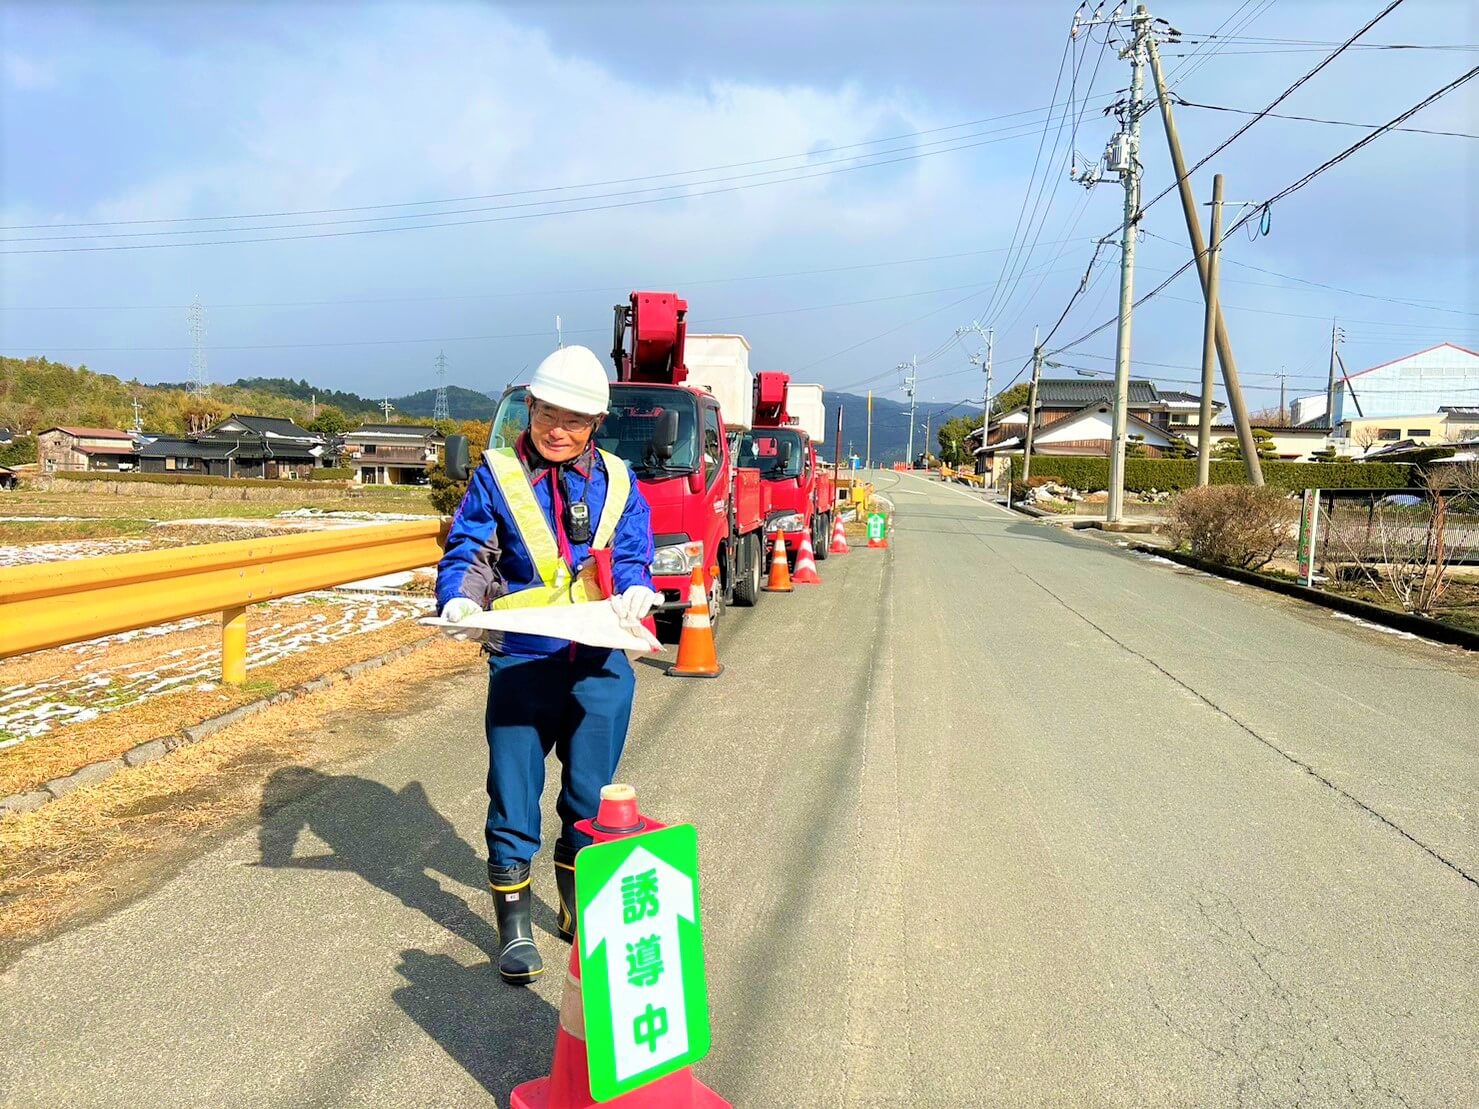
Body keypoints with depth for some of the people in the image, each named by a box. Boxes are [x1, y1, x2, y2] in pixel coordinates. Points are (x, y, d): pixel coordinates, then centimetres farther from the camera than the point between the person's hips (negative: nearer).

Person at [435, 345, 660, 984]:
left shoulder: (617, 482, 8)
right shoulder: (496, 476, 1)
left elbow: (633, 555, 4)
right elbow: (465, 553, -4)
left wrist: (634, 590, -18)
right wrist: (459, 601, -24)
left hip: (601, 665, 3)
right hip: (522, 662, -2)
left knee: (591, 796, 14)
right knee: (514, 797, 3)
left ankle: (579, 912, 37)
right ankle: (514, 928, 21)